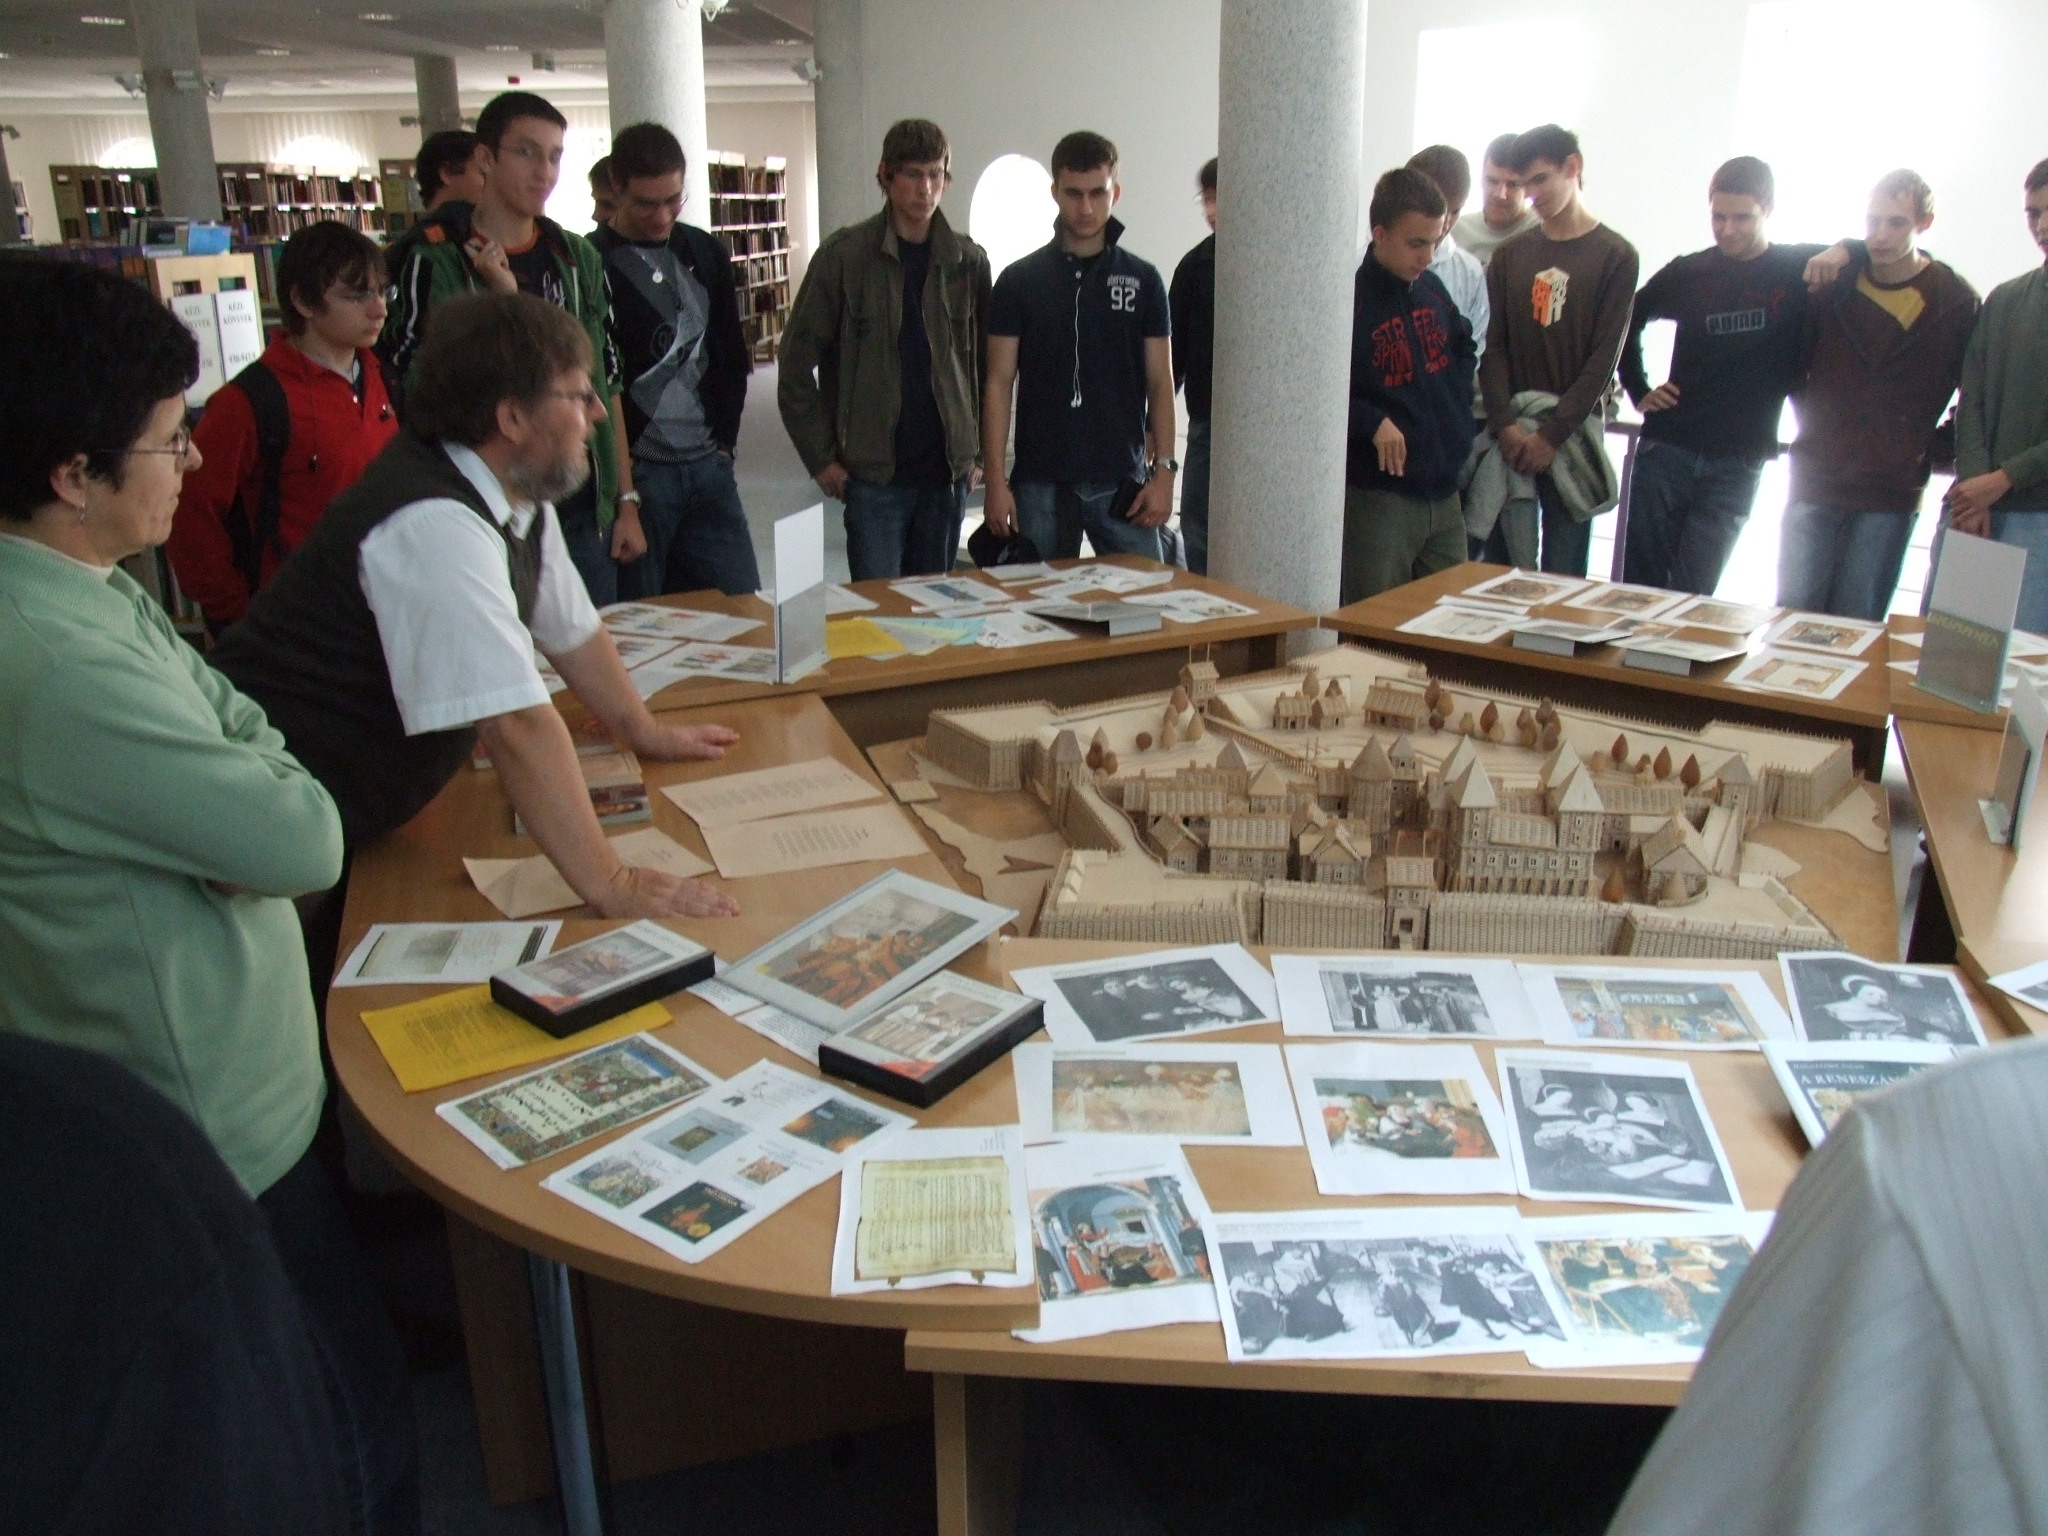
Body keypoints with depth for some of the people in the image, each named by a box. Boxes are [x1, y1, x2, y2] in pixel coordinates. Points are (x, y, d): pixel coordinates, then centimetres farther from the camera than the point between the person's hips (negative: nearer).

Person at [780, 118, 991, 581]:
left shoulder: (968, 261, 6)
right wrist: (821, 458, -5)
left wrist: (975, 451, 7)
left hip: (947, 469, 3)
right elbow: (796, 365, -2)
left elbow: (985, 364, 14)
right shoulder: (845, 255, -3)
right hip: (873, 471, -3)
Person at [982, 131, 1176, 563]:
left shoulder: (1142, 280, 6)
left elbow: (1160, 384, 7)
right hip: (1041, 484, -1)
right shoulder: (1019, 281, 3)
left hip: (1122, 482, 1)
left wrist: (1164, 471, -2)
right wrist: (996, 480, -6)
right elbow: (999, 384, 2)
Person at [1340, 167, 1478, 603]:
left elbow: (1464, 349, 26)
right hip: (1377, 498, -7)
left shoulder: (1433, 289, 8)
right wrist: (1372, 422, -22)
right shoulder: (1349, 301, -14)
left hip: (1444, 496, 7)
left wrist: (1458, 416, 13)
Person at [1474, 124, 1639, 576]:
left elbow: (1604, 359, -5)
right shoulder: (1509, 254, 11)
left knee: (1563, 577, -3)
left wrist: (1553, 433, -13)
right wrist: (1506, 423, -10)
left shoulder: (1614, 257, 1)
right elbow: (1492, 346, 5)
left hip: (1572, 438, -3)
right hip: (1509, 437, 3)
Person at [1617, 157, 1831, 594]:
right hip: (1666, 449, 2)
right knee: (1637, 584, 5)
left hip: (1737, 464, -2)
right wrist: (1639, 390, 12)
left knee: (1691, 598, -2)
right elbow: (1626, 322, 21)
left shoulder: (1803, 270, 2)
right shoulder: (1686, 273, 7)